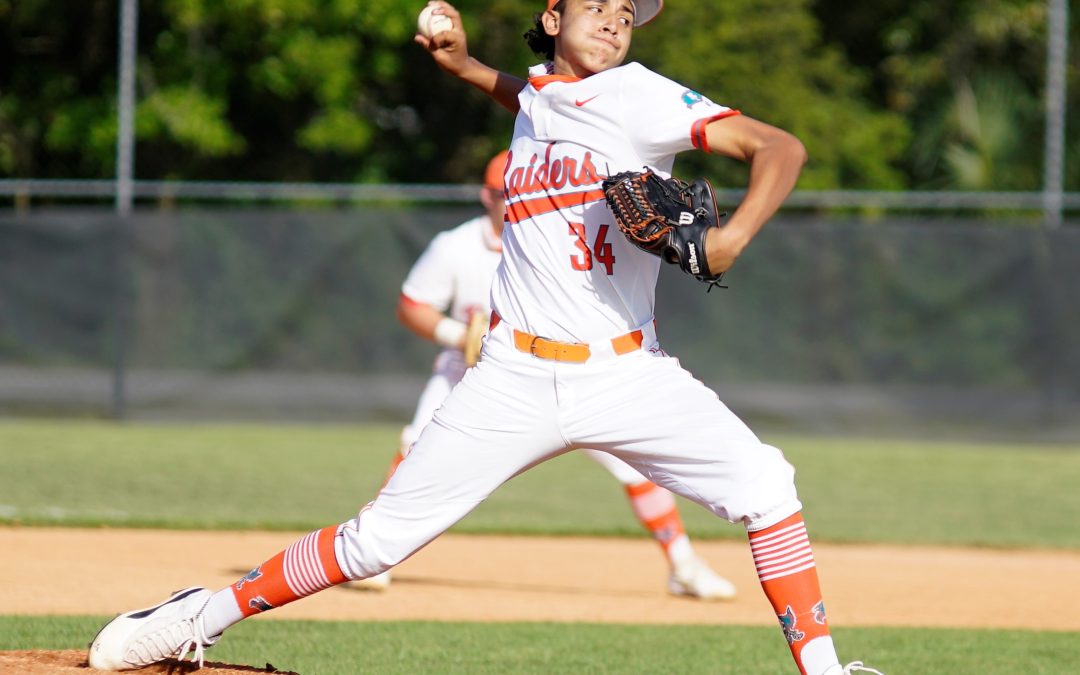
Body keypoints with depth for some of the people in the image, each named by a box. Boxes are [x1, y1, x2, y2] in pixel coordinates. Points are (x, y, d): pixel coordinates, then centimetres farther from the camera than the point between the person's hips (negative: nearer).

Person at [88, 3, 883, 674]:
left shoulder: (639, 97, -5)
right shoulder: (534, 91, 10)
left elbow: (781, 146, -13)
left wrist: (729, 239, -28)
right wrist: (464, 65, 24)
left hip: (626, 369, -2)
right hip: (518, 376, 2)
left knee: (762, 484, -21)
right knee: (381, 537, -2)